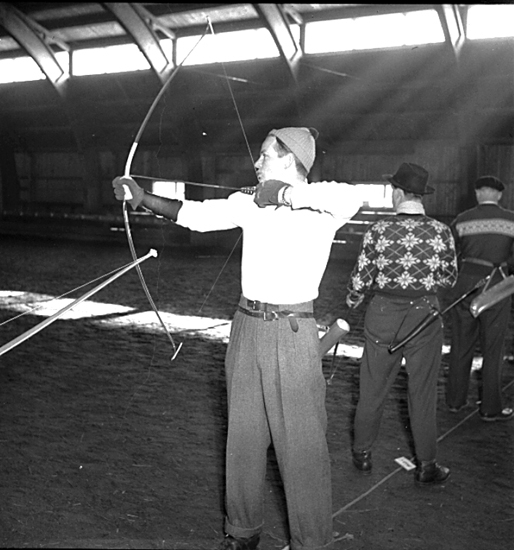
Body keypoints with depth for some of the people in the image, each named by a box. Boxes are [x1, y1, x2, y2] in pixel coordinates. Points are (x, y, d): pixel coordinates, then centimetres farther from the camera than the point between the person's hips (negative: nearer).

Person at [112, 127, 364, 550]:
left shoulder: (320, 206, -9)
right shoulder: (249, 203, 8)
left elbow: (350, 198, -30)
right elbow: (195, 213, 7)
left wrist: (288, 193, -25)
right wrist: (143, 198, 0)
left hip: (293, 333, -6)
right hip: (247, 326, 6)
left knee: (302, 446, 0)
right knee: (243, 436, 16)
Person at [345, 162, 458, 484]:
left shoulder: (378, 231, -10)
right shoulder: (441, 232, -8)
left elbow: (361, 279, -5)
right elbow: (450, 279, 2)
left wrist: (351, 302, 16)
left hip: (383, 316, 0)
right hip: (425, 317, 0)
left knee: (373, 390, 15)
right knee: (423, 394, 11)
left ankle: (362, 454, 28)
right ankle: (427, 466, 20)